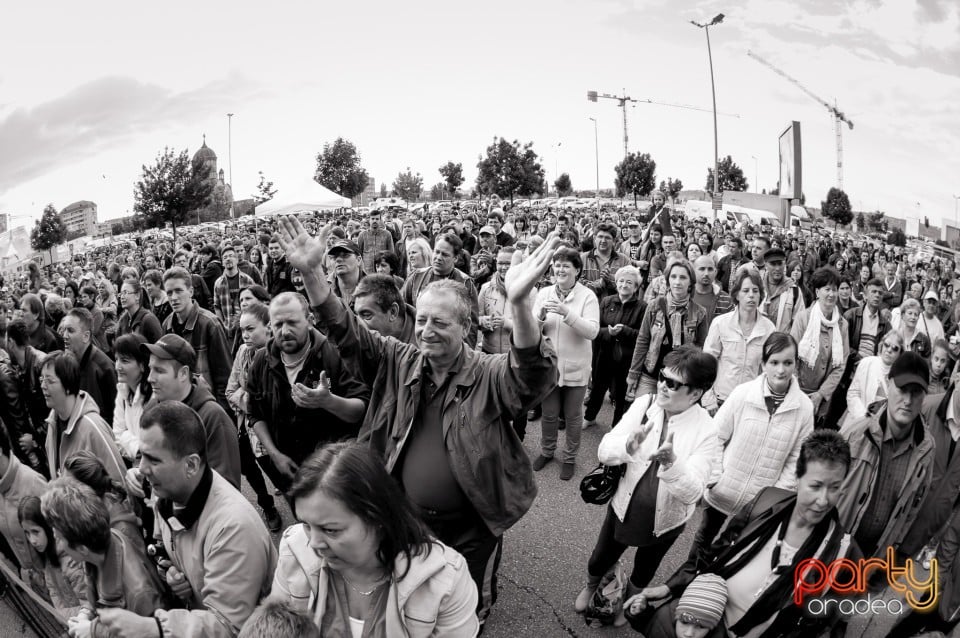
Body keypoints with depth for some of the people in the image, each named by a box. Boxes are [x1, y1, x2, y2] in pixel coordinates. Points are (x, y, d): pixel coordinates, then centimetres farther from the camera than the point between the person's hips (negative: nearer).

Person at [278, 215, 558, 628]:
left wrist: (519, 303, -56)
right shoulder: (401, 361, -4)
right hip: (408, 519, 4)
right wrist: (311, 271, -19)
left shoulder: (489, 375, -18)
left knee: (469, 614, 19)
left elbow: (534, 376, -38)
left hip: (470, 527, -4)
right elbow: (347, 332, -4)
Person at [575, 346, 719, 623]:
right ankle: (591, 586, 57)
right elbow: (604, 451, -17)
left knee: (644, 571, 26)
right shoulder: (643, 405, -14)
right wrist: (628, 446, -39)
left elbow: (692, 493, -28)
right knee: (599, 561, 22)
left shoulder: (707, 432, -22)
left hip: (665, 520, -1)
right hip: (623, 507, 2)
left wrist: (672, 463, -47)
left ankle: (628, 600, 58)